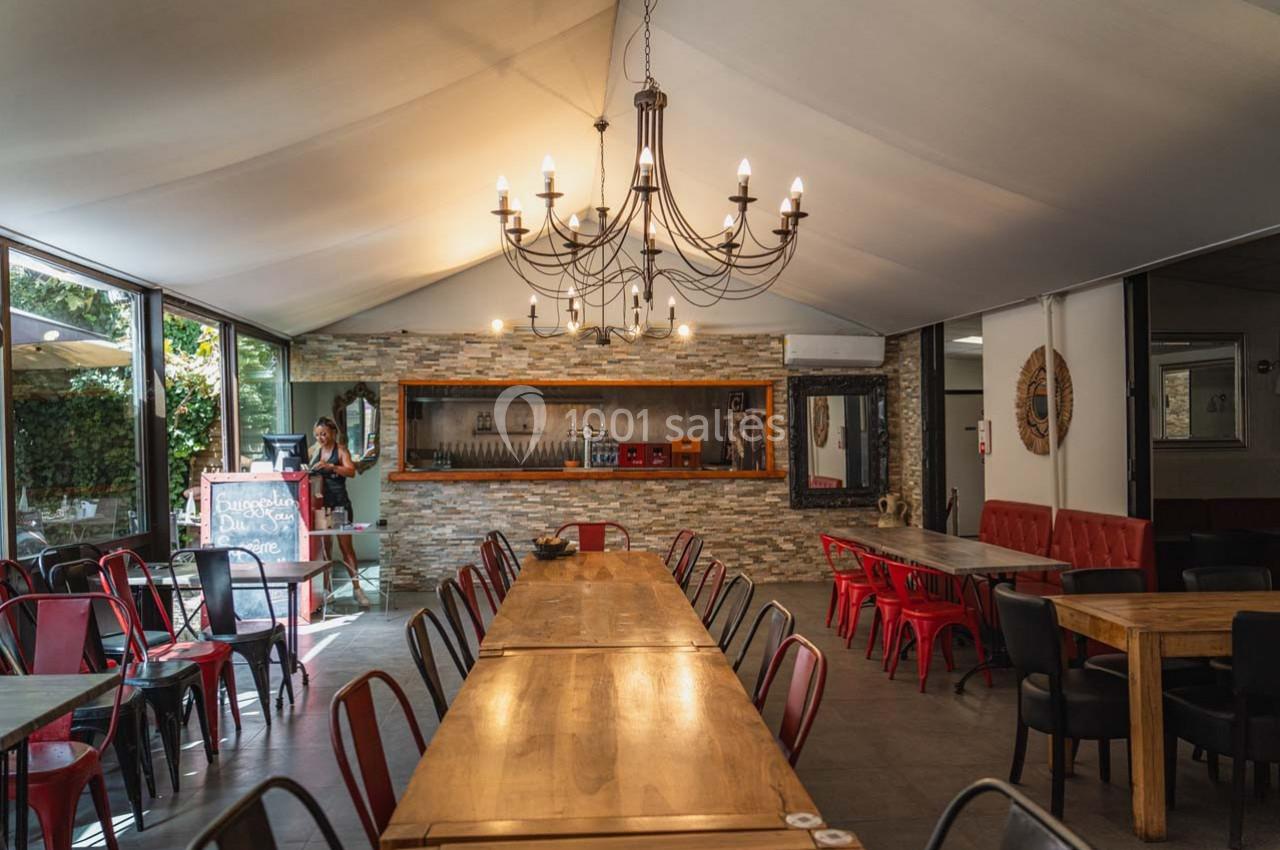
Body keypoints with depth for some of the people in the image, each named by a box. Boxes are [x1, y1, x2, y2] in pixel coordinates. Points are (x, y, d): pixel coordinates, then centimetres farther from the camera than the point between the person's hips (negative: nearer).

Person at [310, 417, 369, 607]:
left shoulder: (340, 450, -2)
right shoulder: (315, 451, 12)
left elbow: (351, 471, -17)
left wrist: (330, 466, -30)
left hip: (340, 502, -4)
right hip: (321, 502, 4)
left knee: (346, 545, -4)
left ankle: (356, 587, 0)